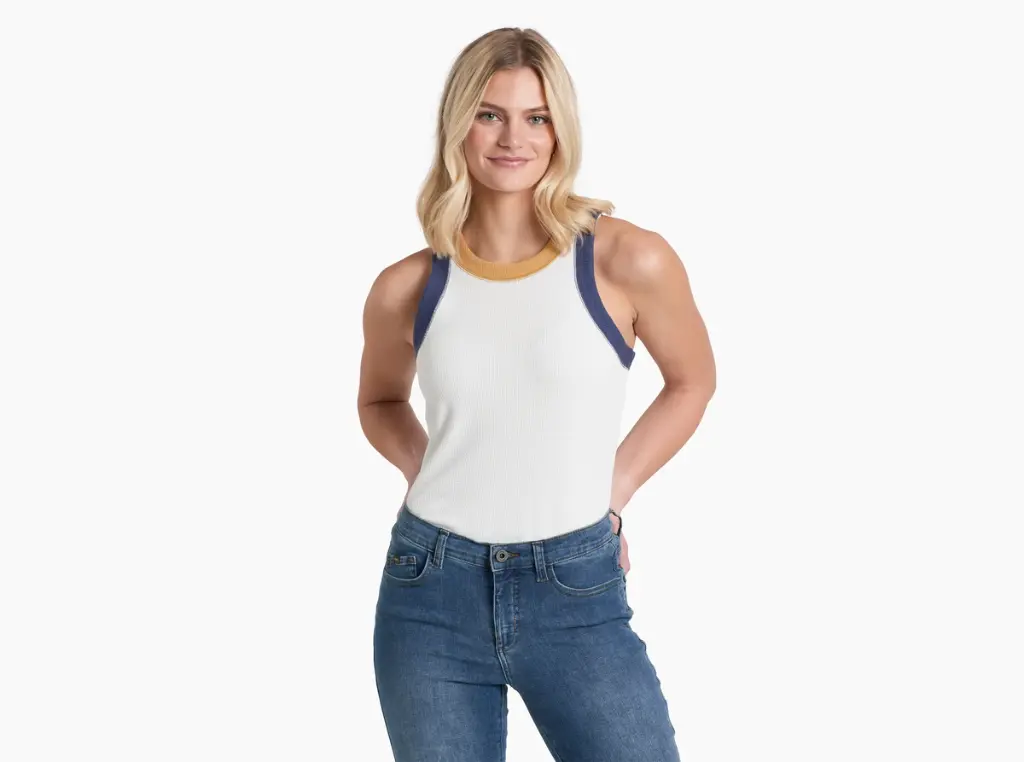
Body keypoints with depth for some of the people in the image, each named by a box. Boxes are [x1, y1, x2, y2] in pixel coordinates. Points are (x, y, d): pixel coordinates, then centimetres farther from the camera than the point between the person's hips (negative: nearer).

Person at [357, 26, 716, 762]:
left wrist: (612, 491, 3)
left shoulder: (627, 259, -7)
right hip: (432, 594, 2)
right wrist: (431, 475, 3)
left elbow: (691, 381, 10)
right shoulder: (408, 287, 0)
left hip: (577, 592, -2)